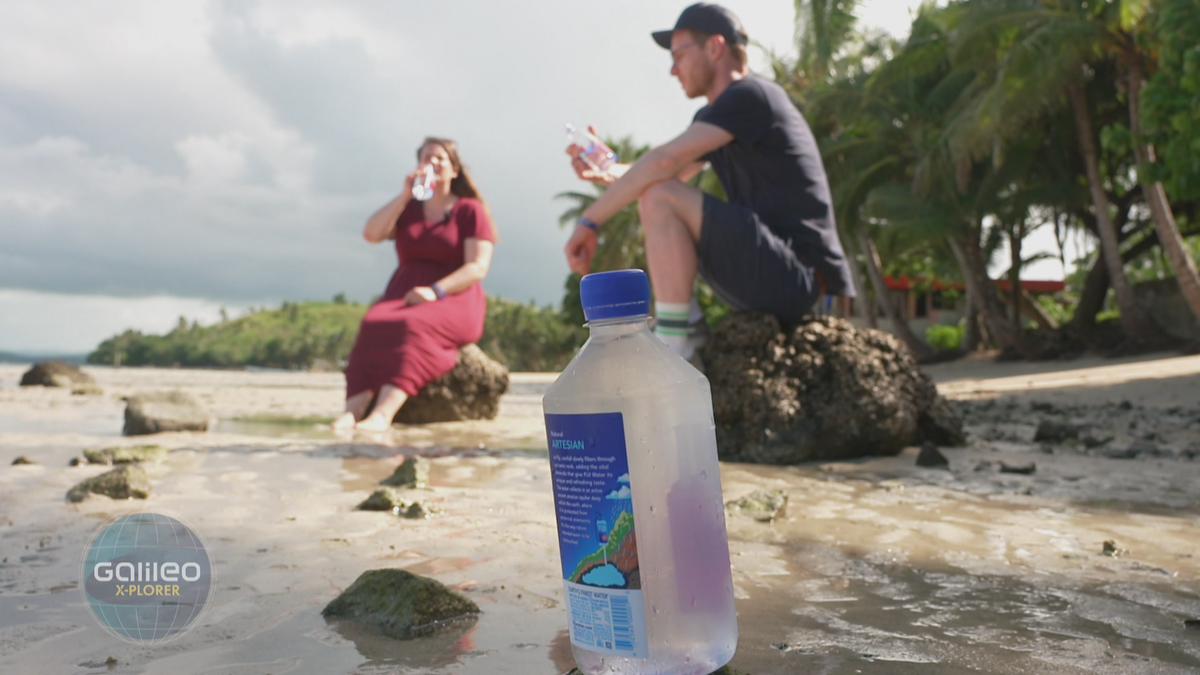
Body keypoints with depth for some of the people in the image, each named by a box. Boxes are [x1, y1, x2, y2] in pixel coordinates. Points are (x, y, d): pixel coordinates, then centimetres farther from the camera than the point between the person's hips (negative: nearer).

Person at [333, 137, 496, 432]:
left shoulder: (471, 211, 7)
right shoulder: (407, 209, 20)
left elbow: (478, 267, -5)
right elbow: (371, 234, 2)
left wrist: (436, 291, -19)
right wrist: (405, 195, -1)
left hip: (455, 300, -4)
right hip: (403, 295, 4)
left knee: (413, 326, -37)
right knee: (374, 323, -30)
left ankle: (383, 413, -51)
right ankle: (355, 406, -45)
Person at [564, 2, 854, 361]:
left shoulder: (751, 96, -11)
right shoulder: (712, 118, 18)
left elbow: (664, 162, -22)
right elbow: (671, 175, 18)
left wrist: (589, 220, -18)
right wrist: (606, 171, -1)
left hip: (797, 275, -10)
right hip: (772, 272, 10)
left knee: (659, 200, -20)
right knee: (655, 196, 16)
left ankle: (671, 348, -18)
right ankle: (689, 328, 9)